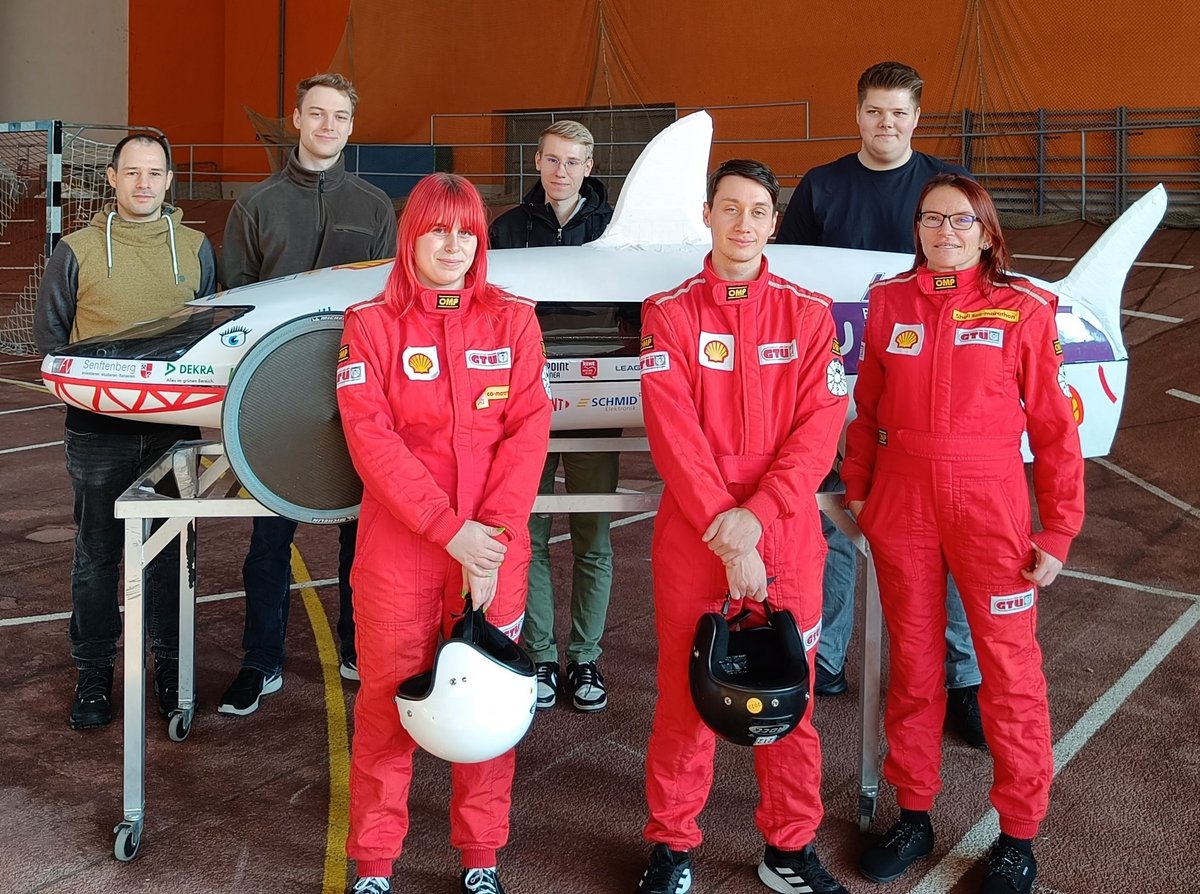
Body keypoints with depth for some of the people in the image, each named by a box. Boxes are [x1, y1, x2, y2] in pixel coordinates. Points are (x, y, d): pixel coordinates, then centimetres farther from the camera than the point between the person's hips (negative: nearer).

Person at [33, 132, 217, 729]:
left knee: (170, 552, 9)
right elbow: (48, 333, 9)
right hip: (99, 430, -1)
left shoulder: (195, 248, 7)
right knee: (97, 553, 6)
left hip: (175, 427, 1)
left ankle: (170, 666, 21)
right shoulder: (78, 251, 2)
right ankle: (93, 673, 17)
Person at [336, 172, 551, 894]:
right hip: (398, 545, -1)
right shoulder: (372, 324, 1)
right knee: (387, 699, 6)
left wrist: (494, 535, -14)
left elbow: (528, 431, -3)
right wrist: (450, 529, -16)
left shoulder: (512, 320, 5)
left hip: (494, 545, 1)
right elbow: (371, 437, -9)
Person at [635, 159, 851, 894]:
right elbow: (674, 433, -8)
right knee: (685, 689, 6)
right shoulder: (669, 313, 1)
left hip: (786, 533, 1)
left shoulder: (809, 314, 4)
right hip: (692, 532, -1)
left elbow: (819, 428, -5)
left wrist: (754, 516, -16)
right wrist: (725, 533, -16)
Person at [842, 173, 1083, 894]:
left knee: (1009, 672, 2)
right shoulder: (889, 303, 4)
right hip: (901, 508, 3)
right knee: (912, 666, 12)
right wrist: (858, 489, 8)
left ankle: (1019, 834, 17)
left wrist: (1058, 533, -5)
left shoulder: (1023, 311, -4)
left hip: (990, 510, -2)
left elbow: (1055, 429, -3)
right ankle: (915, 814, 27)